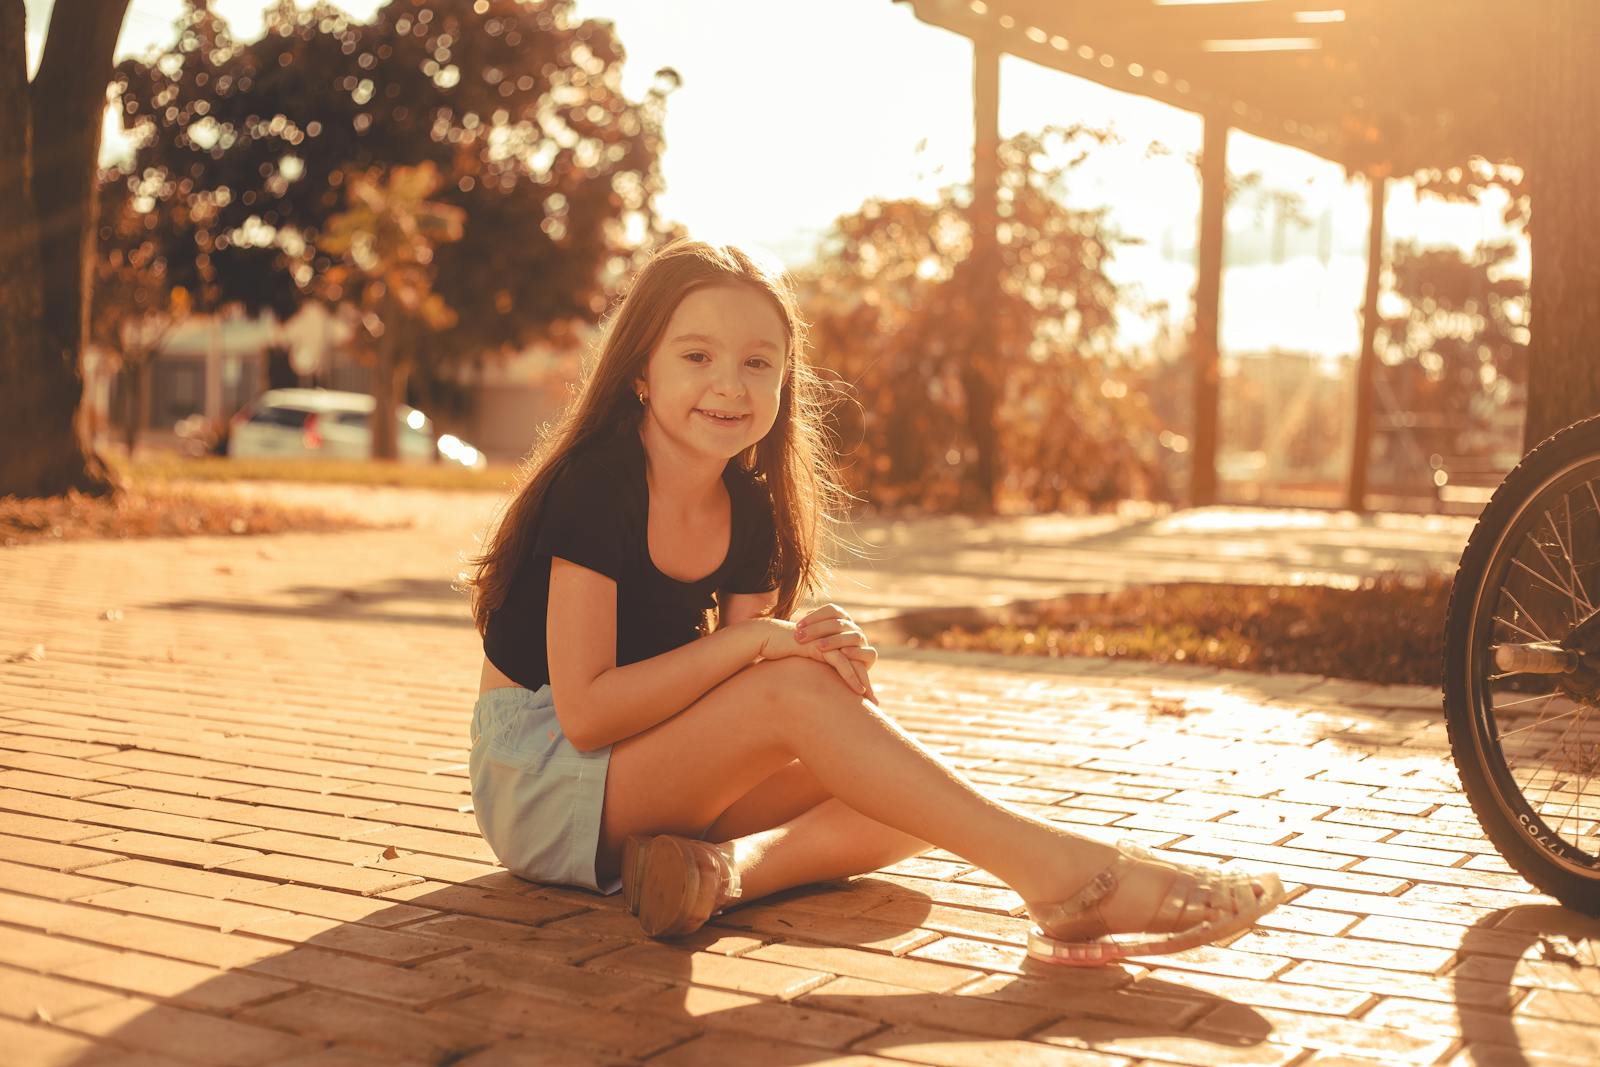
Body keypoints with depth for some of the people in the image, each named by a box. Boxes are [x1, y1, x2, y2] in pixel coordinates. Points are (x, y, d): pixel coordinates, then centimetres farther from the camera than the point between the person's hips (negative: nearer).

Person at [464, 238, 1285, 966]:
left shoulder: (750, 515, 1)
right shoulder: (596, 484, -18)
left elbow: (744, 711, 0)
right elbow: (585, 711, -25)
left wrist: (831, 667, -22)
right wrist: (758, 641, -27)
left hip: (655, 780, 7)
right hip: (538, 782, -7)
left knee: (906, 809, -8)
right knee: (792, 687, -30)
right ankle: (1063, 874, -30)